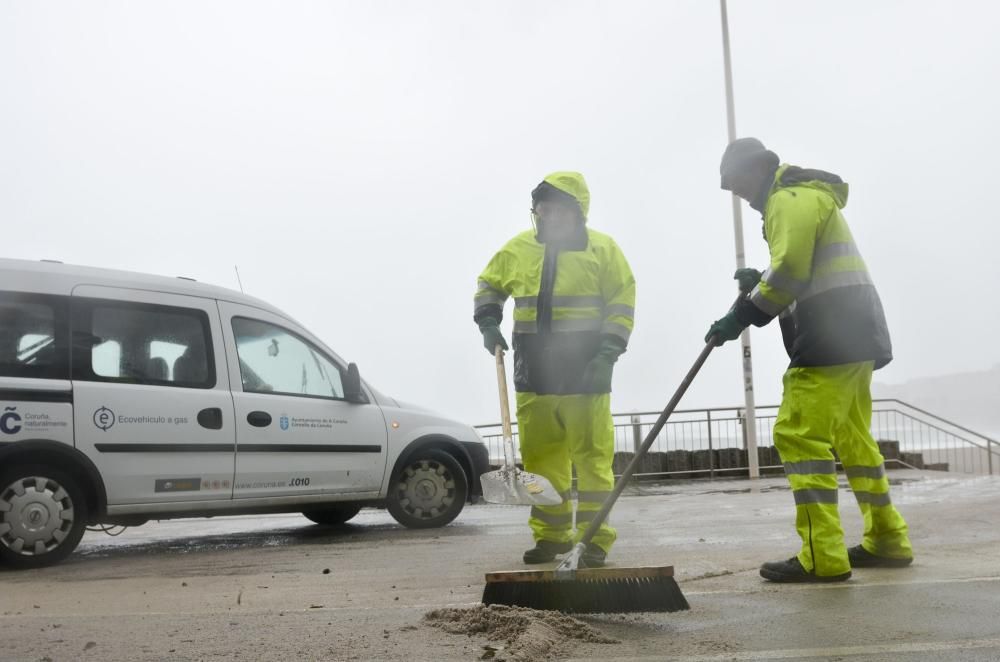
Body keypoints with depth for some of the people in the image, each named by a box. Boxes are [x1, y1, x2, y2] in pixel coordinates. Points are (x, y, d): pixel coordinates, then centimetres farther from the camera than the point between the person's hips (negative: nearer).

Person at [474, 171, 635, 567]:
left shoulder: (602, 249, 0)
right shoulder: (518, 248, 8)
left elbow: (622, 304, -2)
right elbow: (488, 285, 20)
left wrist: (606, 354, -12)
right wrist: (489, 323, 2)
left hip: (584, 368, -3)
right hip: (534, 370, 4)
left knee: (592, 454, -3)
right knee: (541, 456, 7)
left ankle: (594, 538, 4)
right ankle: (551, 535, 18)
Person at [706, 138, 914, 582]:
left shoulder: (790, 199, -8)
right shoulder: (805, 197, 25)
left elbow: (789, 271, -19)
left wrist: (741, 316, -13)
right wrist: (761, 281, 11)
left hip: (832, 338, -11)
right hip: (853, 336, 11)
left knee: (800, 437, -13)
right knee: (851, 439, 17)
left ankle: (822, 557, -15)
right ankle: (887, 540, 25)